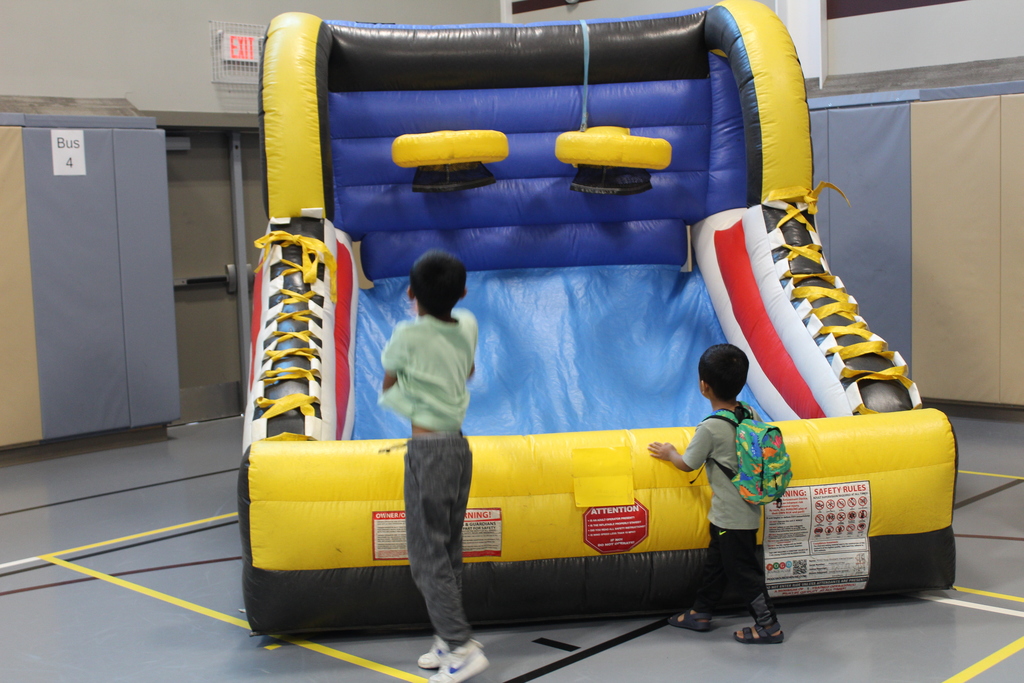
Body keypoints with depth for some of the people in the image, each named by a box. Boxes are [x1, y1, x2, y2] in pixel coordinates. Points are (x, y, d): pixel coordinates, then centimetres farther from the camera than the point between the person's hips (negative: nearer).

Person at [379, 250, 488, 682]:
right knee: (448, 552, 14)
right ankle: (448, 640, 21)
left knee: (428, 554, -1)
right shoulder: (467, 327, 4)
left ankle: (463, 647, -3)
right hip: (459, 447, 7)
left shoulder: (408, 335, -13)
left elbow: (389, 383, 4)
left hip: (428, 451, -7)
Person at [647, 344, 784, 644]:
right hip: (747, 509, 9)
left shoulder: (710, 428, -23)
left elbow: (687, 463, -9)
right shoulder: (751, 414, -3)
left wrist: (669, 453, 10)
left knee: (742, 570, 5)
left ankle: (769, 625, 14)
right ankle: (700, 613, 34)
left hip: (731, 517, -9)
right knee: (716, 561, 21)